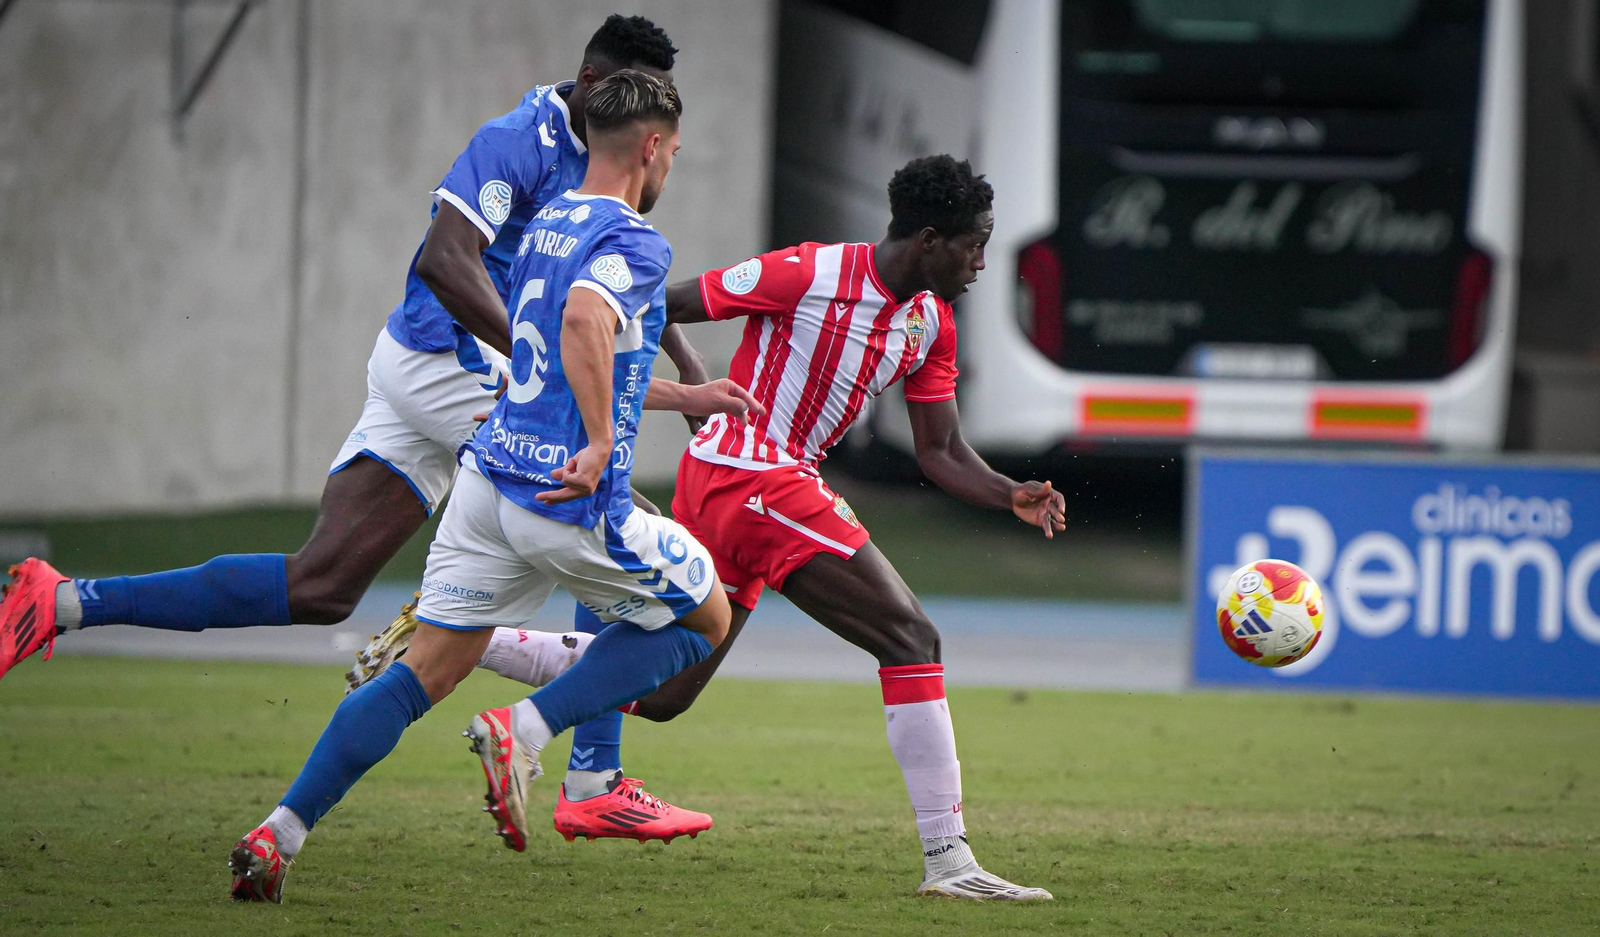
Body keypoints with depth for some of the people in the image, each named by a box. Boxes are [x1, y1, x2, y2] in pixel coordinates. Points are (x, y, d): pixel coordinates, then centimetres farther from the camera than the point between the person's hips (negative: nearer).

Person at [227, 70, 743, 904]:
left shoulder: (546, 224, 17)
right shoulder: (633, 243, -11)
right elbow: (586, 319, -33)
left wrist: (686, 397, 38)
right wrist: (602, 445, -28)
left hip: (489, 476, 8)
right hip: (569, 497, -8)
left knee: (420, 677, 9)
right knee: (706, 617, 14)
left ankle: (279, 833, -3)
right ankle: (525, 730, -2)